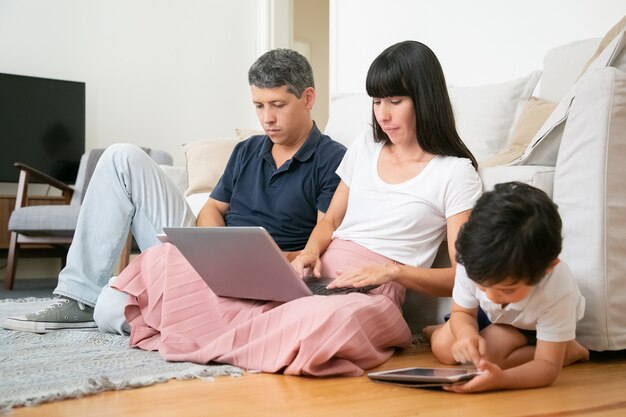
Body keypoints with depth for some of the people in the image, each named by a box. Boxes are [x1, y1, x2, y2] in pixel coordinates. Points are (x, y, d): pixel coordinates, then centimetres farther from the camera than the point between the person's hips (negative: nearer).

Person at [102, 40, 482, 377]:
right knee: (162, 261, -13)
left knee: (331, 320, -46)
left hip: (373, 292, -4)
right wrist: (309, 252, 1)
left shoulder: (456, 173, 0)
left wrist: (392, 270, -19)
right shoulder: (365, 148, 17)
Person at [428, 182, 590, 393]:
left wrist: (501, 379, -62)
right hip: (491, 313, 4)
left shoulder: (557, 293, -46)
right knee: (443, 347, -7)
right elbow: (462, 312, -18)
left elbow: (547, 366, -40)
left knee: (487, 353, -26)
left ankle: (568, 350, -6)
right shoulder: (474, 263, -39)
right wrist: (466, 332, -45)